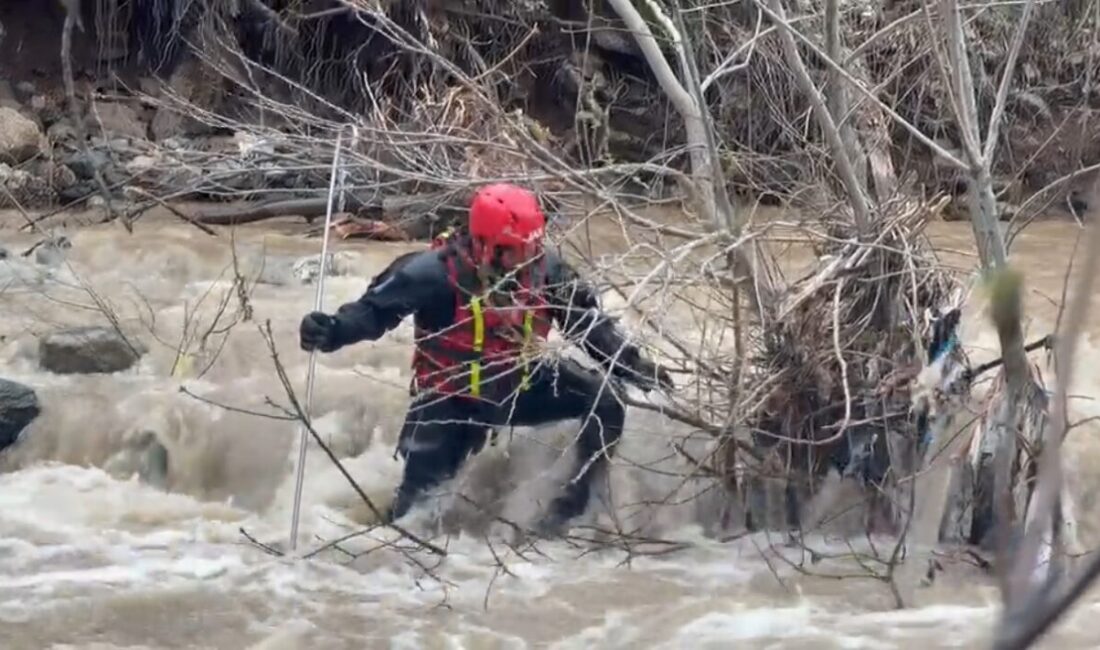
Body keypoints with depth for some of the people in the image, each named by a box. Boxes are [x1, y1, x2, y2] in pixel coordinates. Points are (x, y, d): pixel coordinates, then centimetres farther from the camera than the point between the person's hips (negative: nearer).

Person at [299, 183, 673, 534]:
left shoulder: (544, 269, -13)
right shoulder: (438, 272, -27)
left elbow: (588, 320, -2)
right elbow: (378, 306, -23)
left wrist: (631, 364, -10)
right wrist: (334, 331, -41)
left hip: (521, 387, 4)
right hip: (454, 397, -4)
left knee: (605, 400, -11)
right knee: (421, 484, -14)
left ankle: (577, 502, 5)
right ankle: (396, 528, 24)